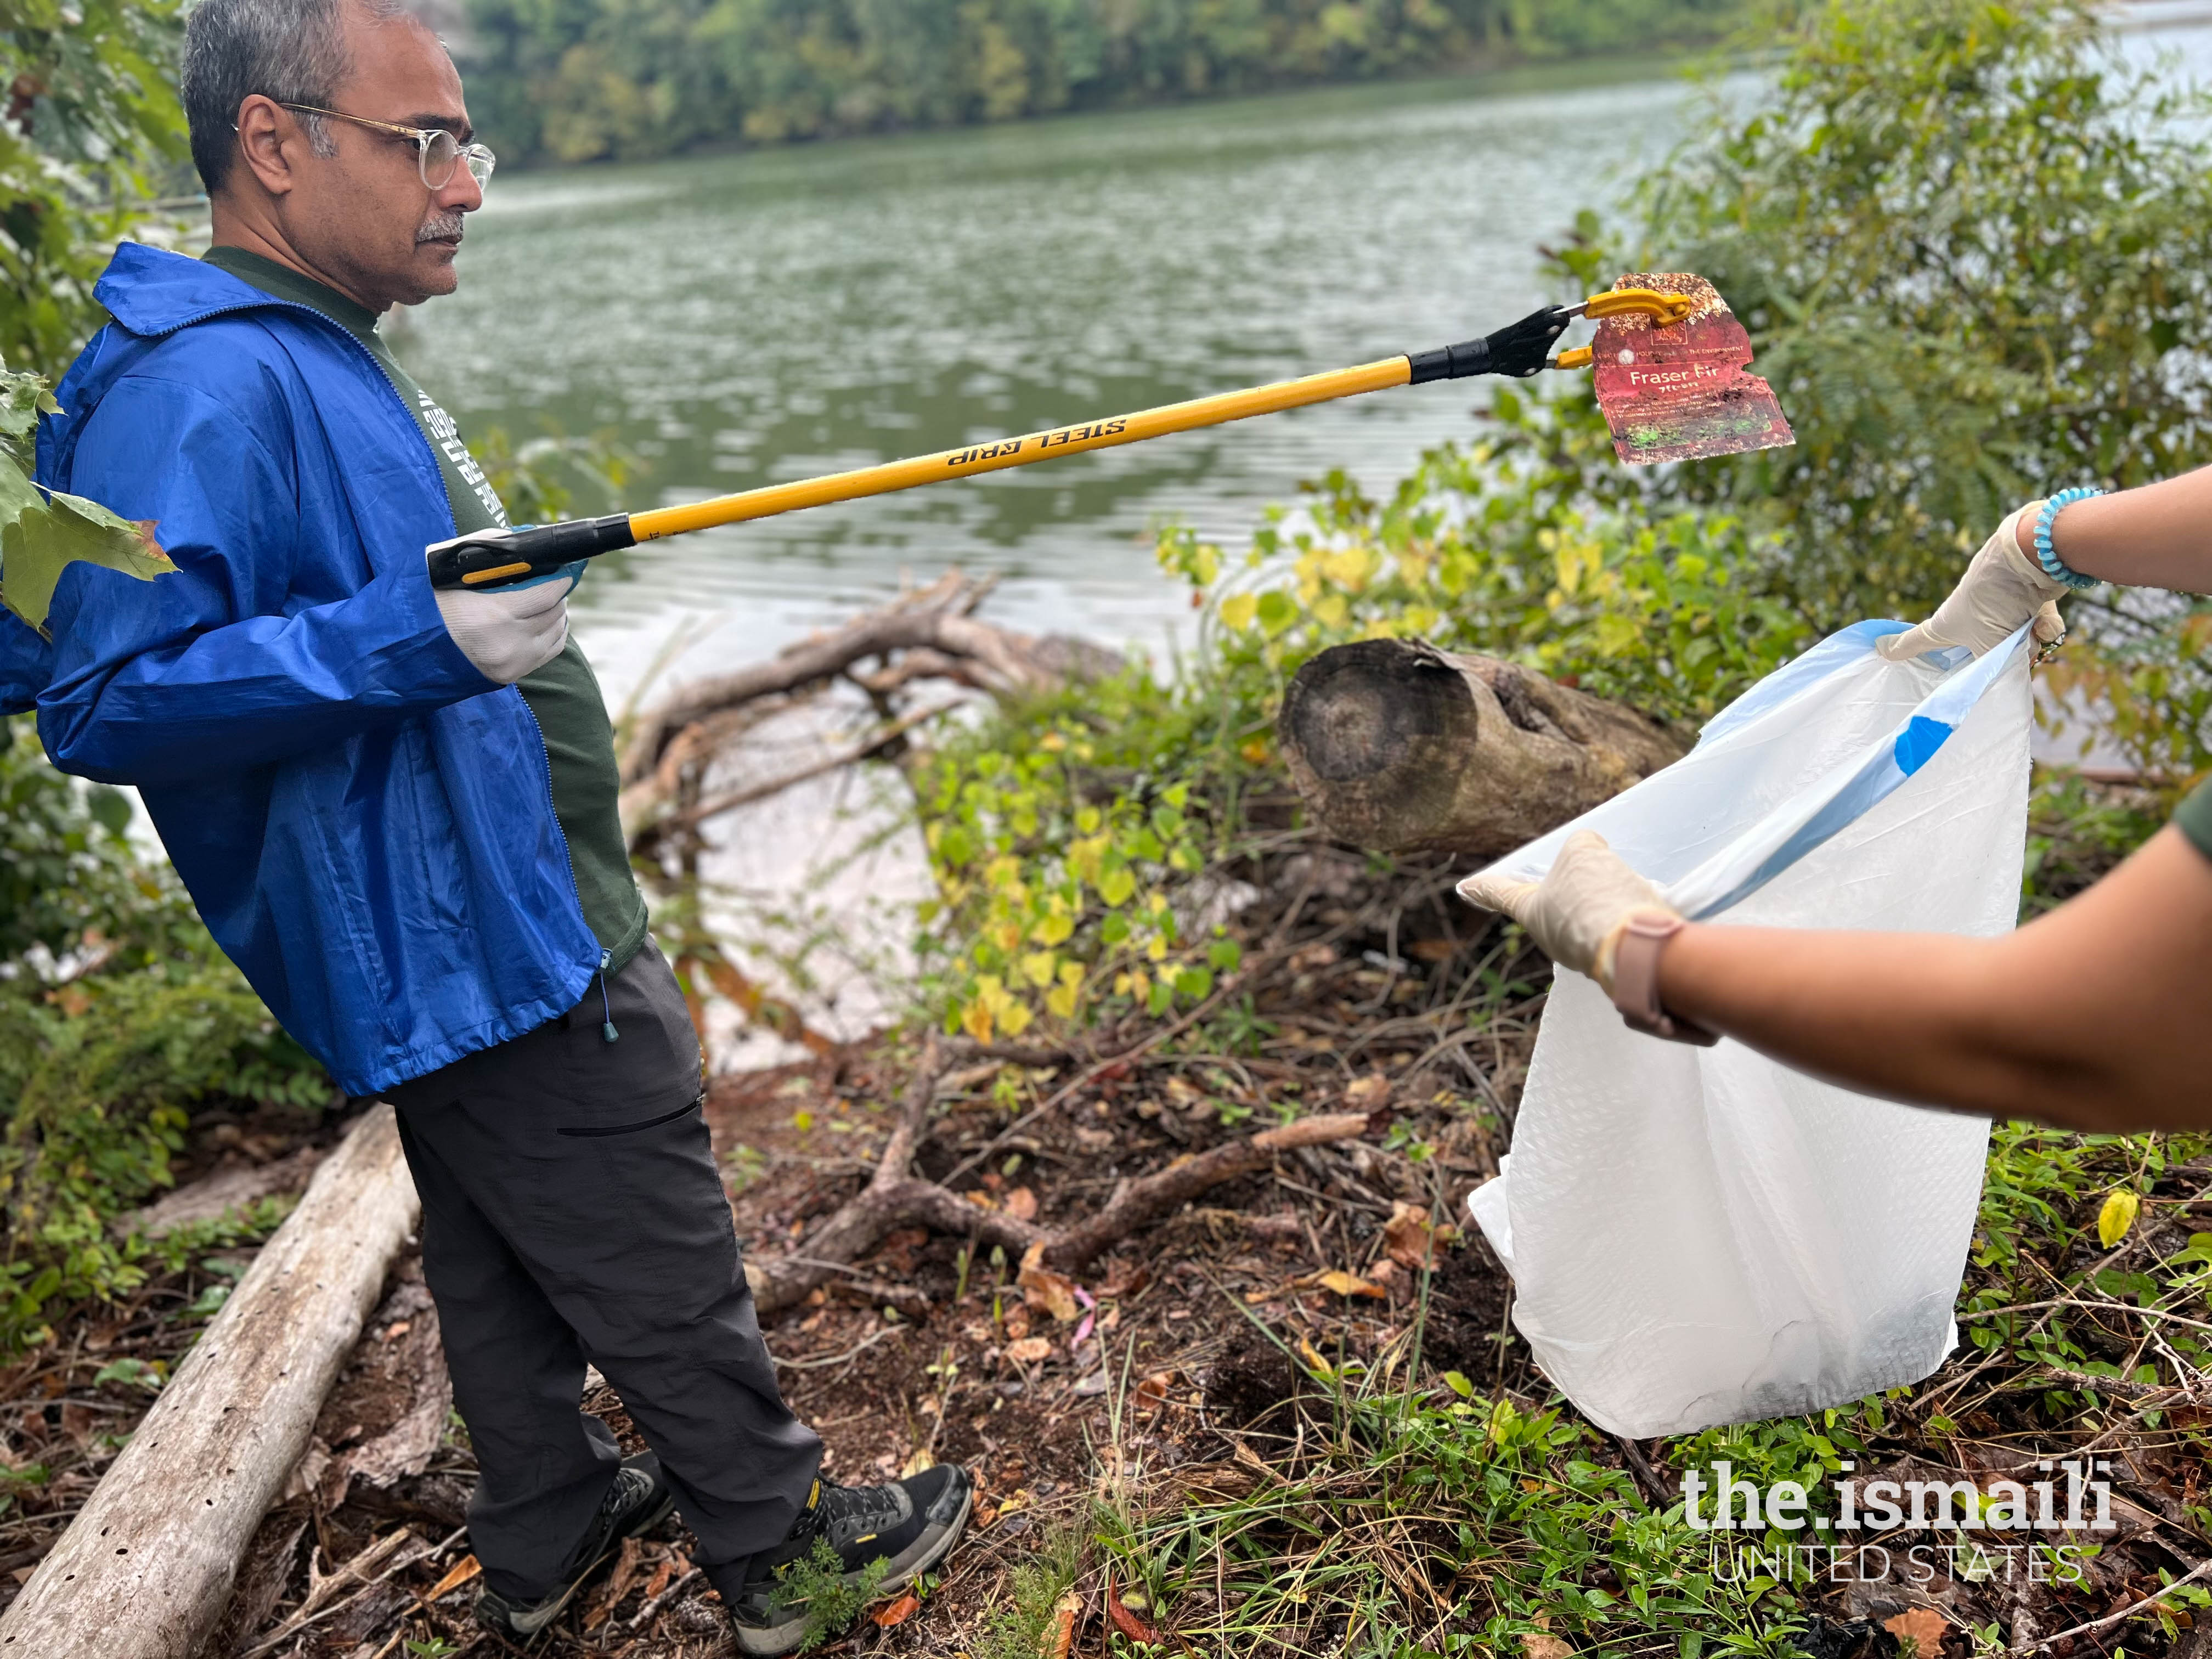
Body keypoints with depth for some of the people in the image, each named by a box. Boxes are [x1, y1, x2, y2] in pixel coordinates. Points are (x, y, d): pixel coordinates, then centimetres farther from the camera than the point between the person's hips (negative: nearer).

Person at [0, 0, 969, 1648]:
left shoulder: (325, 354, 11)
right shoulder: (206, 386, -21)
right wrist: (418, 639, -32)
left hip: (492, 929, 10)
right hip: (480, 947, -10)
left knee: (509, 1260, 21)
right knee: (667, 1279, 4)